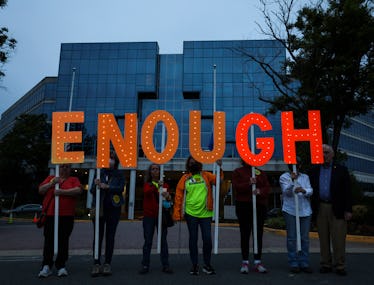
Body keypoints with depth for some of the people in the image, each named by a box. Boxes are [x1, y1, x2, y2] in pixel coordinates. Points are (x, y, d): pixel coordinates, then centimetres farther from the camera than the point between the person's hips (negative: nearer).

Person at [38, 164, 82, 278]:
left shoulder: (73, 179, 9)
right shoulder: (51, 178, 17)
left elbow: (78, 190, -9)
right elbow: (41, 190, 8)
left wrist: (62, 191, -16)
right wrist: (52, 183, -6)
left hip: (67, 216, -2)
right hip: (50, 215, 2)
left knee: (63, 241, 2)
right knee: (49, 241, 2)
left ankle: (61, 266, 10)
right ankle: (46, 266, 9)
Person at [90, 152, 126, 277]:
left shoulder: (119, 174, 6)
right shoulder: (99, 173, 8)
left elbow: (121, 188, -8)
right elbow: (92, 190, 4)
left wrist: (107, 187, -20)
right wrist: (96, 185, -17)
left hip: (113, 208, -1)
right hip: (99, 208, 1)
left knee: (110, 236, 3)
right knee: (98, 236, 0)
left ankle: (107, 264, 8)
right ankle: (96, 264, 4)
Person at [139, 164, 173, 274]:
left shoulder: (164, 185, 11)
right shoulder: (147, 184, 7)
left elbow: (169, 198, 2)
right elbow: (147, 192, -16)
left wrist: (168, 197, -22)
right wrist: (156, 186, -35)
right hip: (149, 216, -1)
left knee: (163, 240, 1)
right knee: (148, 241, 0)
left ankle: (165, 265, 6)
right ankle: (145, 265, 6)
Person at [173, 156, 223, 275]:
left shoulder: (206, 175, 6)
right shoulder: (185, 178, 3)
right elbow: (178, 196, 1)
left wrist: (219, 168, -22)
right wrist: (177, 214, -3)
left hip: (205, 213, 0)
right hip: (190, 213, 0)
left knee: (207, 239, 2)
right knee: (193, 239, 8)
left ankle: (207, 265, 20)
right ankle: (195, 265, 21)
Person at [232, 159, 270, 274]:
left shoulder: (260, 173, 13)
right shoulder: (237, 172, 5)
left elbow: (267, 187, 5)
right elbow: (236, 187, -7)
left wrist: (260, 191, -16)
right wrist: (248, 184, -23)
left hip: (259, 205, 3)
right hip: (243, 206, -2)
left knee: (259, 234, 4)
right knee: (245, 234, 3)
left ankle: (257, 262, 13)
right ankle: (245, 262, 11)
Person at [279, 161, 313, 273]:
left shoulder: (305, 177, 14)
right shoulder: (284, 177, 4)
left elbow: (310, 191, 0)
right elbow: (286, 191, -10)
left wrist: (303, 190, -23)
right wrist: (292, 180, -27)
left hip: (305, 211, 3)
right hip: (290, 210, -3)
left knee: (305, 238, 6)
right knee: (292, 238, 1)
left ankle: (304, 263, 14)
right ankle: (293, 263, 8)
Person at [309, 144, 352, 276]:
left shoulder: (341, 170, 4)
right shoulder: (314, 171, 10)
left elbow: (347, 191, 0)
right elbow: (311, 190, 8)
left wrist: (348, 210, -6)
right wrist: (312, 208, 1)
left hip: (337, 209, -2)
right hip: (320, 209, 2)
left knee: (338, 239, -1)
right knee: (323, 239, 7)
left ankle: (340, 266, 9)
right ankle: (326, 265, 16)